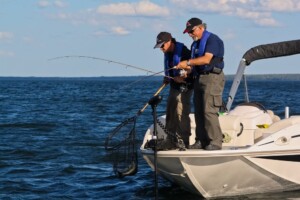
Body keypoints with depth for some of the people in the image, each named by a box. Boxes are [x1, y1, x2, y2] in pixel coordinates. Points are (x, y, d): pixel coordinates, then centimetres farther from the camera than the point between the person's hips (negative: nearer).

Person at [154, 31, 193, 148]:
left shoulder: (183, 51, -17)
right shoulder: (167, 53, 10)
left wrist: (182, 77, -26)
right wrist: (167, 78, 9)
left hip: (184, 87, -9)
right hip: (174, 87, 9)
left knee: (181, 114, -11)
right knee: (170, 114, 13)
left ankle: (184, 142, -7)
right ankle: (170, 141, 21)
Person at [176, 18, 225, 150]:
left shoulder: (212, 39, -9)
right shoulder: (195, 44, 20)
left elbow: (206, 59, -21)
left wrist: (188, 62, -19)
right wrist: (188, 68, 1)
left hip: (212, 78, -9)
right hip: (199, 78, 9)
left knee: (209, 111, -14)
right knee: (199, 112, 8)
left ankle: (215, 142, -12)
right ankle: (201, 141, 13)